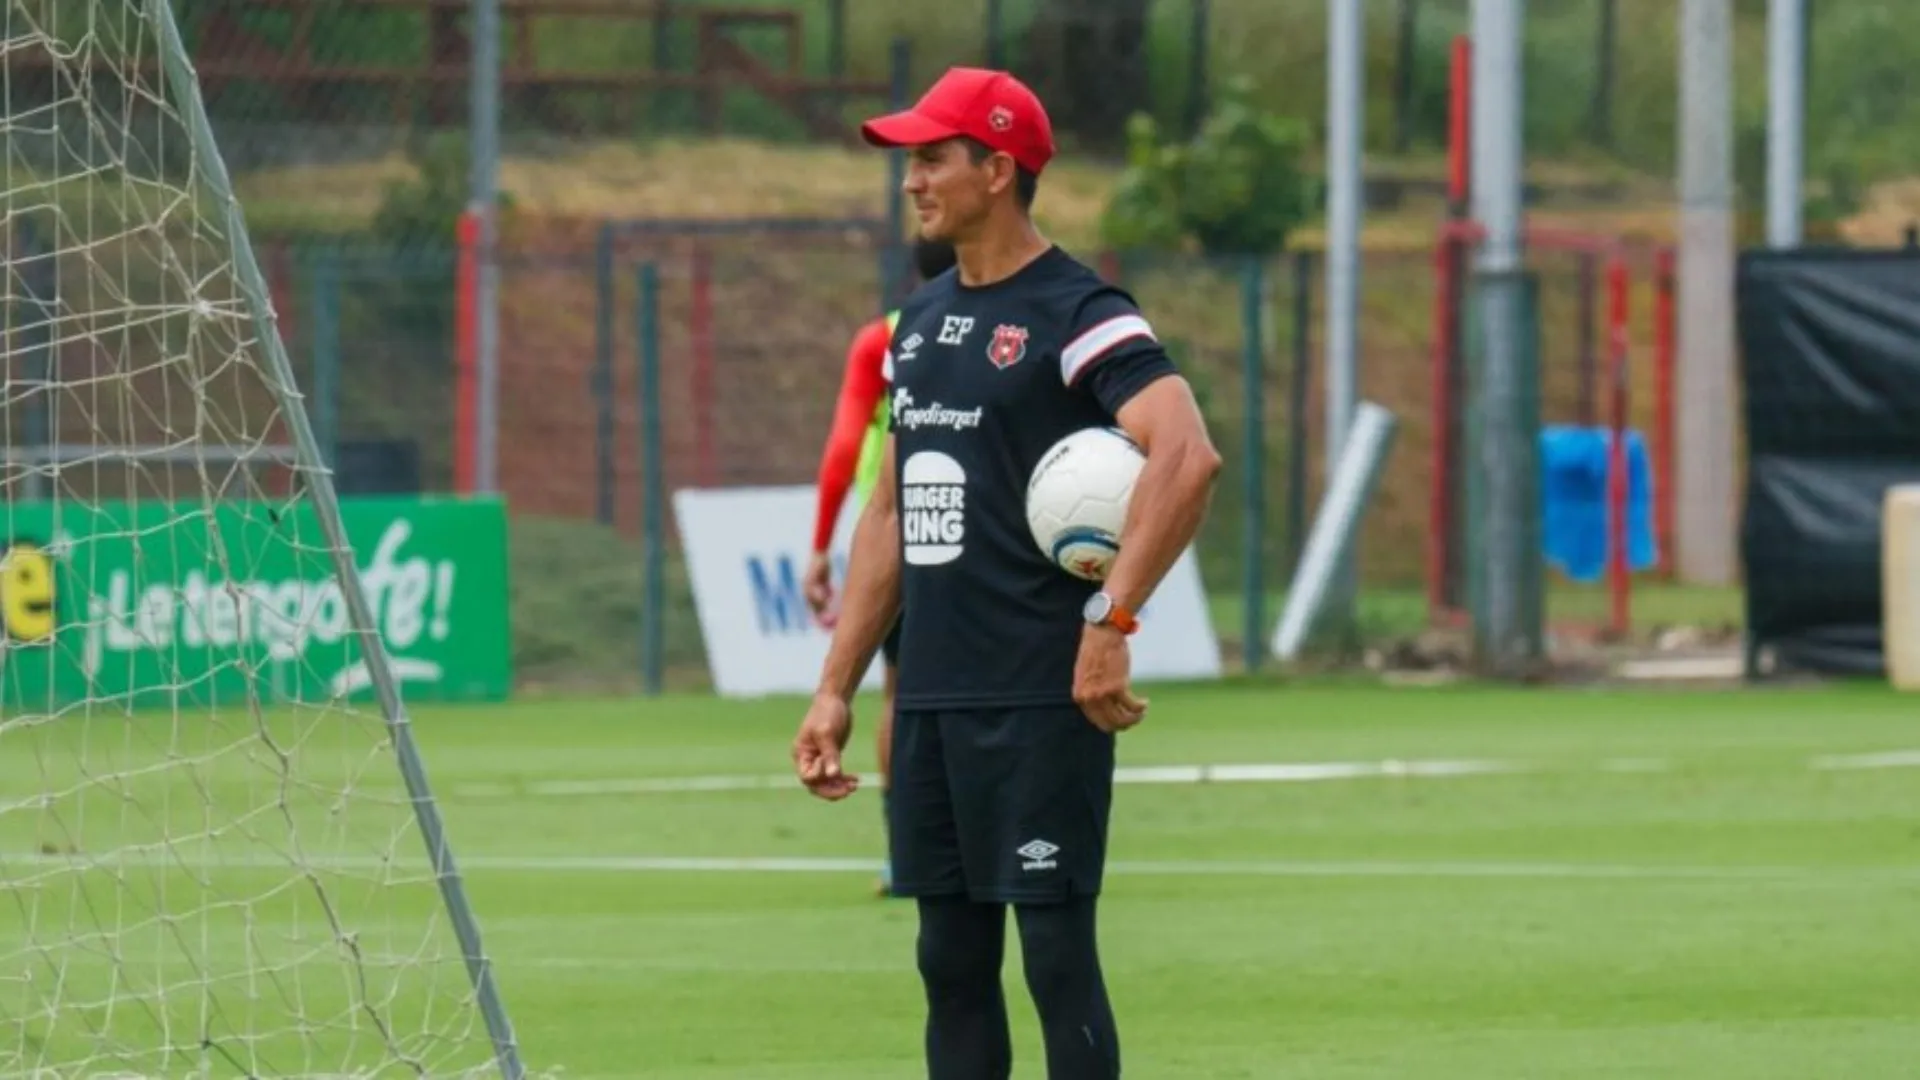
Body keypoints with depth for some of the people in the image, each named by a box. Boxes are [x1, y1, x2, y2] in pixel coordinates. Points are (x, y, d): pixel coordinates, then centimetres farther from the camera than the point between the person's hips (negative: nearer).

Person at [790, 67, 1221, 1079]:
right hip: (931, 701, 8)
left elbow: (1188, 457, -24)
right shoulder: (920, 322, 16)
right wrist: (836, 688, 17)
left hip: (1042, 700, -8)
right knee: (951, 963, 9)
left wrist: (1111, 621, -27)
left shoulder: (1077, 314, -9)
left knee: (1056, 955, -7)